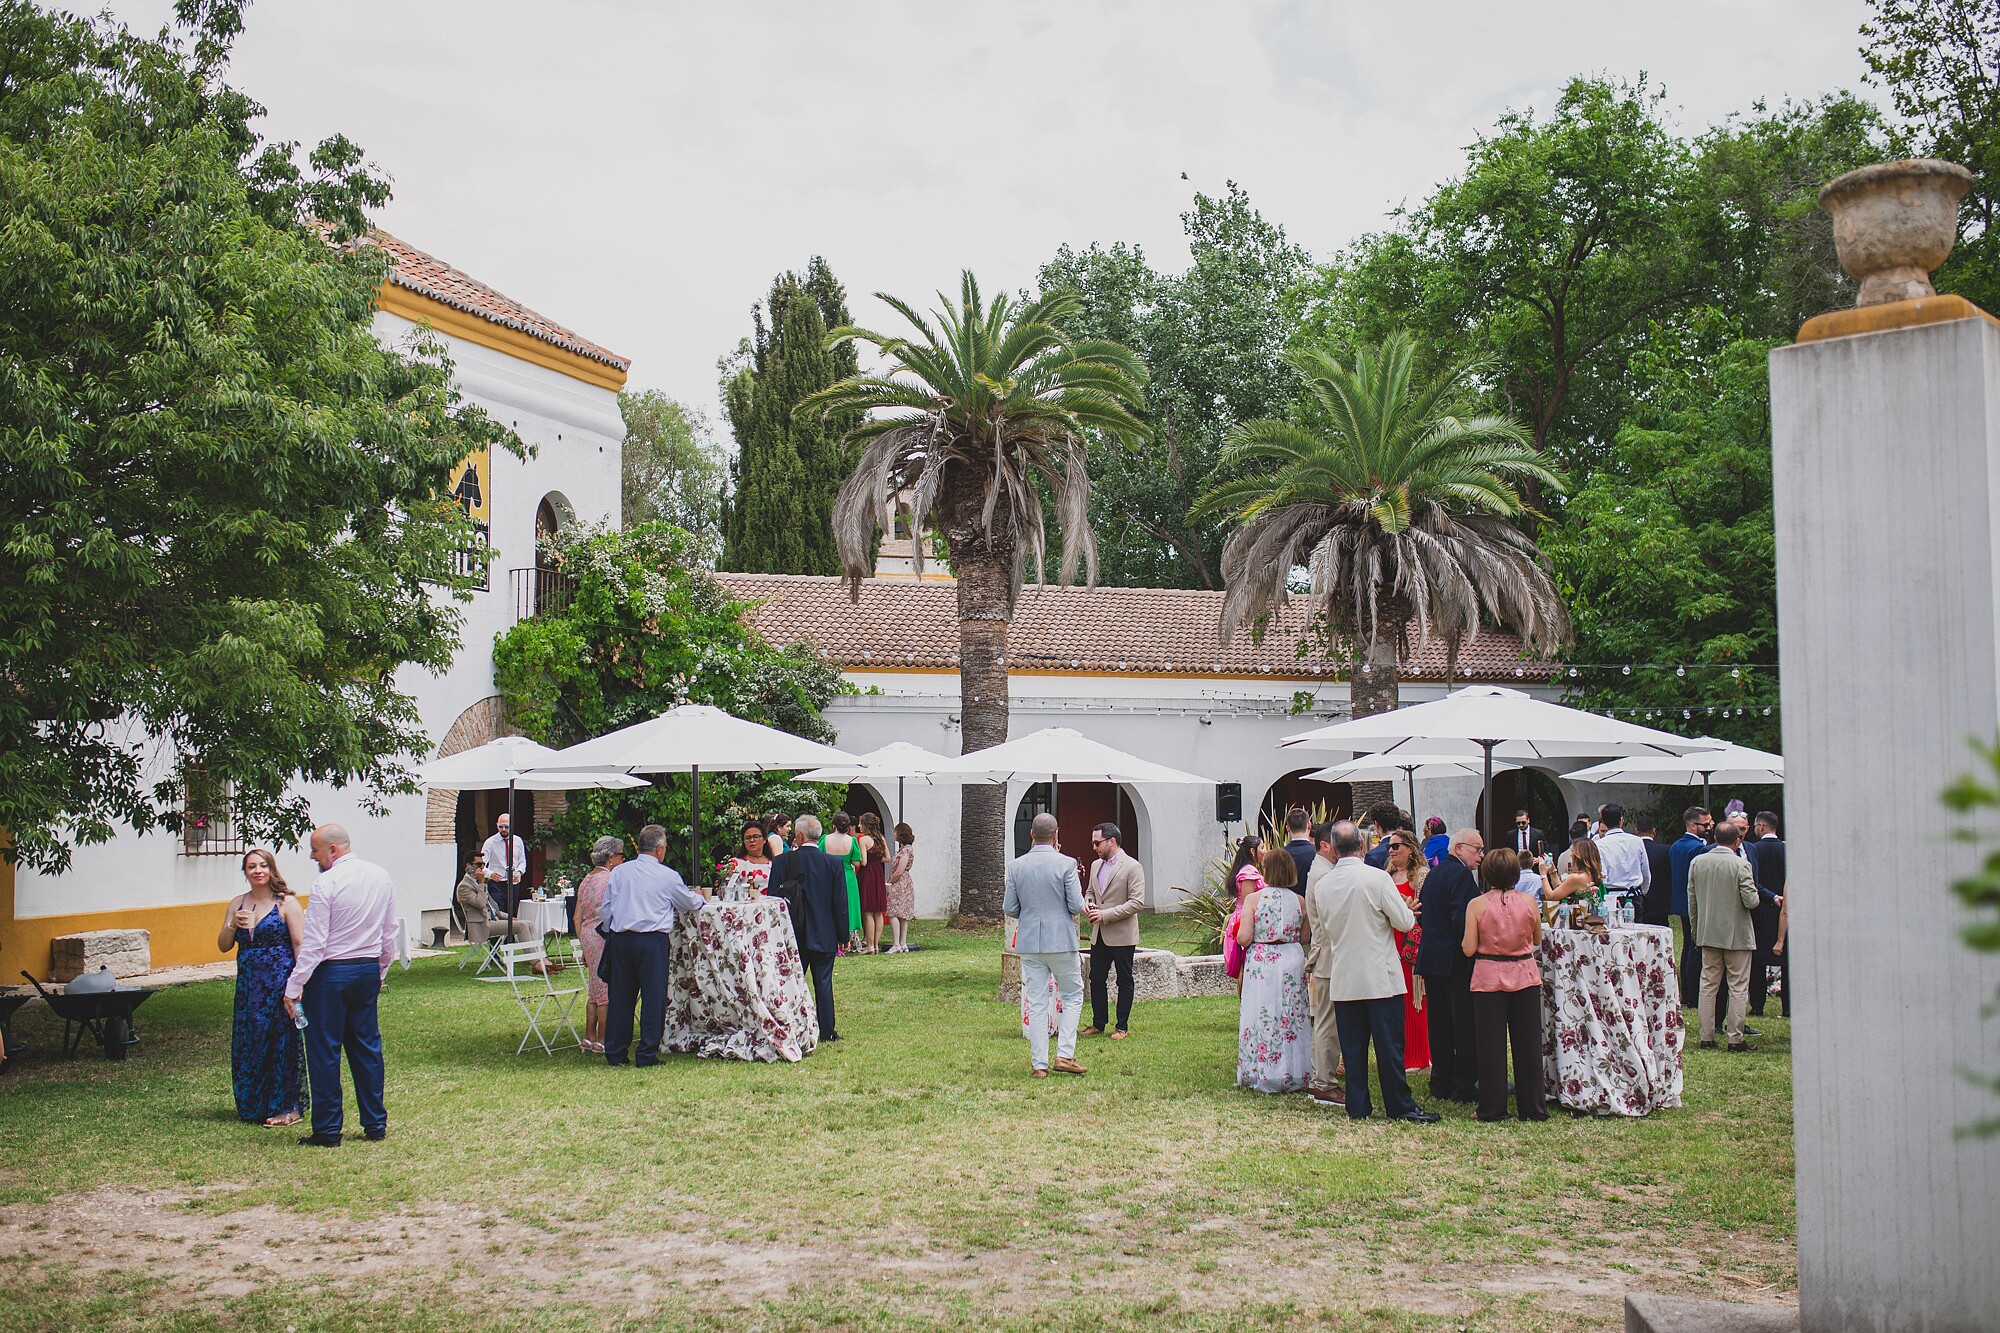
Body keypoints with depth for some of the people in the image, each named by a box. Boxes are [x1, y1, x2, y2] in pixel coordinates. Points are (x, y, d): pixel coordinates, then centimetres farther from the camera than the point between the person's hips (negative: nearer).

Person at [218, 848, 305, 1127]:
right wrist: (232, 925, -9)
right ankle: (252, 1106, 20)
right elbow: (223, 946, 11)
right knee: (247, 1044, 7)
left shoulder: (286, 903, -5)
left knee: (281, 1041, -3)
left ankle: (286, 1108, 5)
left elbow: (300, 944, -9)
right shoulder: (237, 904, 11)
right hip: (248, 985, 6)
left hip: (279, 984, -5)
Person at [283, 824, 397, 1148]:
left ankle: (327, 1131, 8)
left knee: (324, 1051, 3)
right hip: (369, 970, 6)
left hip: (330, 974, -6)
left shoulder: (326, 883, -14)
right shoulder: (381, 877, 6)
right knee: (367, 1047, 13)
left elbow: (313, 943, -16)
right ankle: (375, 1125, 18)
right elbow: (390, 933, 12)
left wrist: (293, 987, -12)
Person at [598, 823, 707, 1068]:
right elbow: (691, 903, 14)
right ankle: (647, 1054, 4)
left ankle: (615, 1054, 16)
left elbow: (605, 910, 9)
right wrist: (701, 898, 36)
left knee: (620, 995, 10)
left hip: (620, 939, 4)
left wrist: (609, 933, 24)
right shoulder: (668, 876, -1)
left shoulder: (619, 872, 6)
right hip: (652, 940, -4)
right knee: (653, 997, 3)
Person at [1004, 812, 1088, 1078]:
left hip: (1029, 943, 3)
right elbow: (1076, 906, -11)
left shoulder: (1015, 866, -1)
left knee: (1036, 1003, 8)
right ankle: (1065, 1055, 3)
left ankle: (1039, 1064, 8)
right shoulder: (1066, 864, -11)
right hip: (1061, 940, -3)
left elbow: (1009, 909, 2)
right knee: (1073, 995, 13)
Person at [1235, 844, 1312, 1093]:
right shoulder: (1299, 901, -1)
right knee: (1292, 1018, 10)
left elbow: (1244, 937, -12)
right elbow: (1306, 938, 7)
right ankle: (1295, 1075, 15)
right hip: (1293, 961, 2)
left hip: (1261, 963, -2)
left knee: (1261, 1018, 4)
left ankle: (1263, 1076, 8)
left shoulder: (1253, 898, -8)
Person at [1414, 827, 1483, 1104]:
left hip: (1430, 957, 9)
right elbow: (1463, 920, -22)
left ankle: (1440, 1086, 17)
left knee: (1439, 1025, 12)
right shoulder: (1460, 874, -14)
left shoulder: (1433, 874, 14)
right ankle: (1465, 1087, 2)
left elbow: (1421, 915, 15)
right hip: (1455, 962, -9)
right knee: (1466, 1025, -1)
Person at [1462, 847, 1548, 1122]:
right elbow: (1537, 939, 8)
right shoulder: (1528, 902, -5)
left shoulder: (1476, 905, -10)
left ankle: (1493, 1108, 10)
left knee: (1491, 1044, 6)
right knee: (1528, 1042, 9)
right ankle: (1532, 1107, 15)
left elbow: (1469, 949, -9)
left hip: (1489, 978, -2)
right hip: (1525, 975, 2)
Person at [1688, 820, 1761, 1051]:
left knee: (1708, 985, 10)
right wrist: (1754, 893, 7)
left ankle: (1707, 1036, 12)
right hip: (1737, 934, -4)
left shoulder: (1697, 862, 1)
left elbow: (1691, 899, 6)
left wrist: (1696, 928, 16)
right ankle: (1735, 1038, 4)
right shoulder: (1741, 865, -14)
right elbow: (1751, 902, -16)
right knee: (1738, 988, 3)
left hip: (1708, 934, 4)